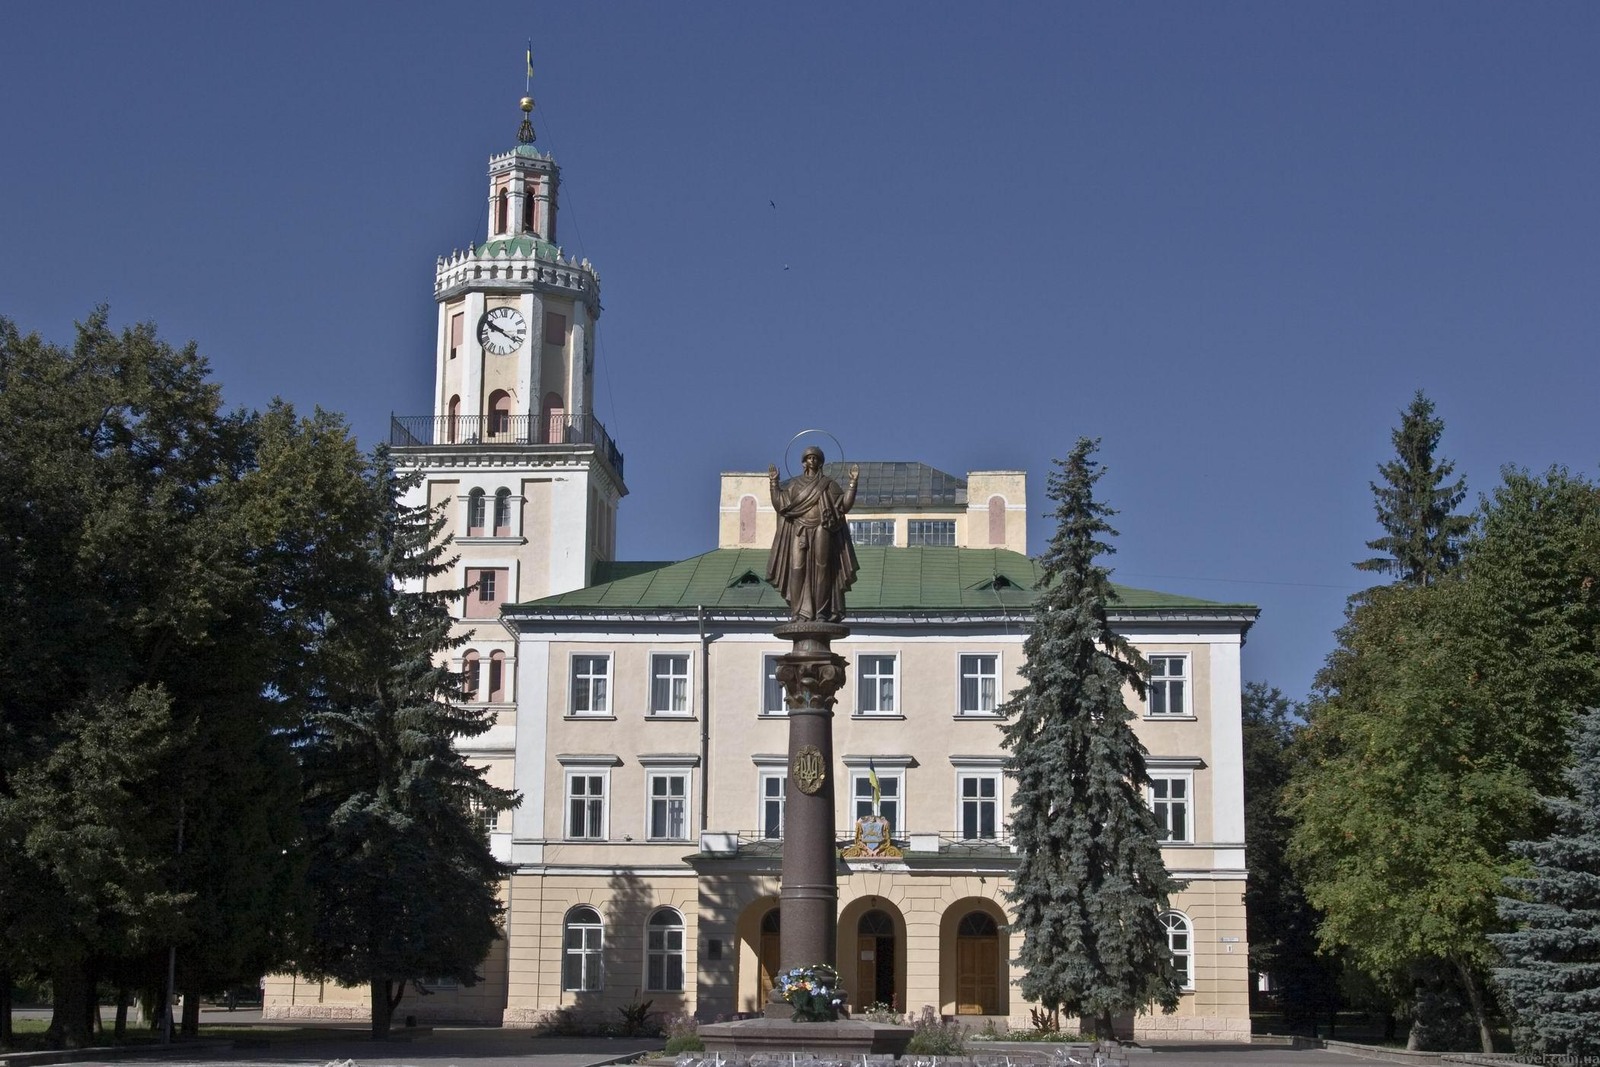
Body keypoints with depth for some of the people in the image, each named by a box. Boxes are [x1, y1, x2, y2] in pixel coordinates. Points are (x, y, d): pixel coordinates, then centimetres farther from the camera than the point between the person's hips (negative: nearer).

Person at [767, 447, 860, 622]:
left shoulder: (828, 484, 10)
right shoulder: (795, 483, 15)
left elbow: (844, 504, 1)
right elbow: (780, 503, 7)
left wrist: (853, 483, -8)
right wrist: (774, 483, 0)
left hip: (821, 532, -1)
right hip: (799, 533, 1)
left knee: (821, 571, -6)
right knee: (797, 570, -8)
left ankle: (822, 613, -5)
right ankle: (798, 613, -6)